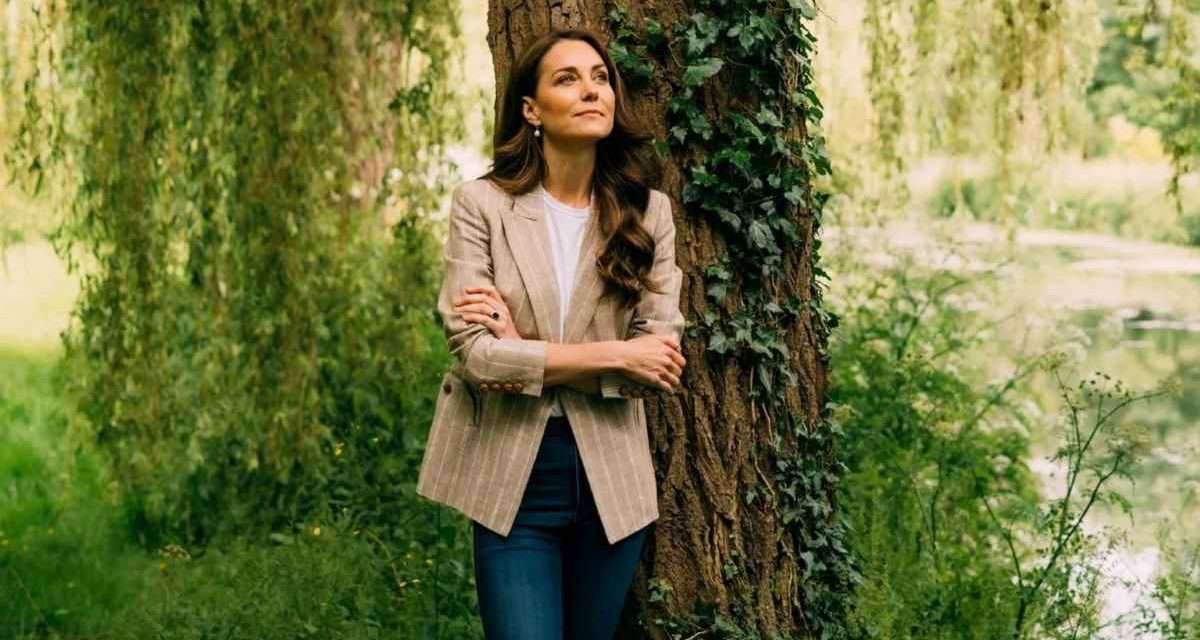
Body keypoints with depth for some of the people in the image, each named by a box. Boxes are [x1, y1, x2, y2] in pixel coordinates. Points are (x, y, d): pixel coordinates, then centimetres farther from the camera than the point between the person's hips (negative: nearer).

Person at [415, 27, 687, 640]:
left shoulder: (647, 211, 1)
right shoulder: (482, 203, -6)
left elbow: (660, 363, -6)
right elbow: (474, 351, -15)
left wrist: (526, 352, -15)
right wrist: (615, 354, -15)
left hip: (611, 476, 3)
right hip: (511, 476, -3)